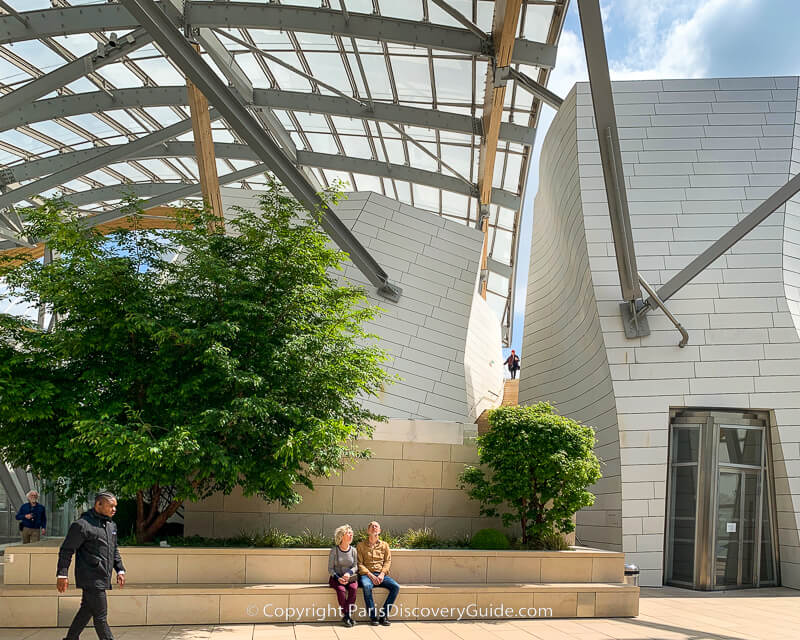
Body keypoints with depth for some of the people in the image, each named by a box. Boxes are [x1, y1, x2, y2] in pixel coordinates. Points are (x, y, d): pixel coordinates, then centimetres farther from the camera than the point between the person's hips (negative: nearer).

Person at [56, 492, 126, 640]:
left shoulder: (111, 525, 13)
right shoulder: (82, 525, -14)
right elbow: (66, 550, -11)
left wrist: (120, 570, 16)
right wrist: (62, 574, -13)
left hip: (102, 578, 9)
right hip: (91, 579, -9)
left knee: (87, 611, 19)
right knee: (101, 616, -4)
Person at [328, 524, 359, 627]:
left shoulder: (353, 550, 7)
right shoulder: (334, 550, -1)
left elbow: (355, 567, 6)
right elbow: (330, 568, -1)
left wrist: (349, 573, -16)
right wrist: (338, 578, -17)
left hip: (350, 577, 2)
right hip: (336, 578, -2)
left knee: (353, 588, -30)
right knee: (341, 589, -33)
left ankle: (348, 615, -24)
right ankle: (345, 615, -22)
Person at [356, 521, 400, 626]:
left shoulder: (384, 545, 16)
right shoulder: (361, 545, 9)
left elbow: (388, 561, 9)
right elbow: (359, 564, 1)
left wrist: (382, 574, -9)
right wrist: (370, 575, -13)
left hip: (381, 574, 3)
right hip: (366, 574, -3)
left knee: (396, 587, -23)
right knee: (367, 586, -37)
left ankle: (383, 615, -15)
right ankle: (373, 616, -26)